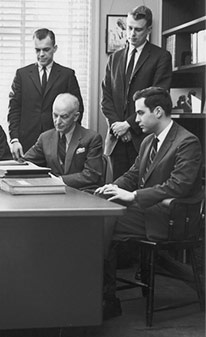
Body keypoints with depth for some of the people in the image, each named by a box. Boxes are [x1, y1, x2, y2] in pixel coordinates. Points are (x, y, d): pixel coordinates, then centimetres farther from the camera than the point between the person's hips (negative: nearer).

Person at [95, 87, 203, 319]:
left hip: (168, 219, -8)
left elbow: (177, 186, -23)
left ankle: (109, 301, -11)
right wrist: (114, 187, -1)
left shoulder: (187, 143, -12)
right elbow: (133, 175, 22)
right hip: (145, 209, 9)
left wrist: (133, 196, -24)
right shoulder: (148, 141, 16)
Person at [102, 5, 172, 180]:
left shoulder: (161, 57, 0)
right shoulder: (115, 58, 17)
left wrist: (129, 124, -10)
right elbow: (106, 96, 13)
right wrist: (116, 124, -3)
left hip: (144, 136, -4)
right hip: (118, 138, 4)